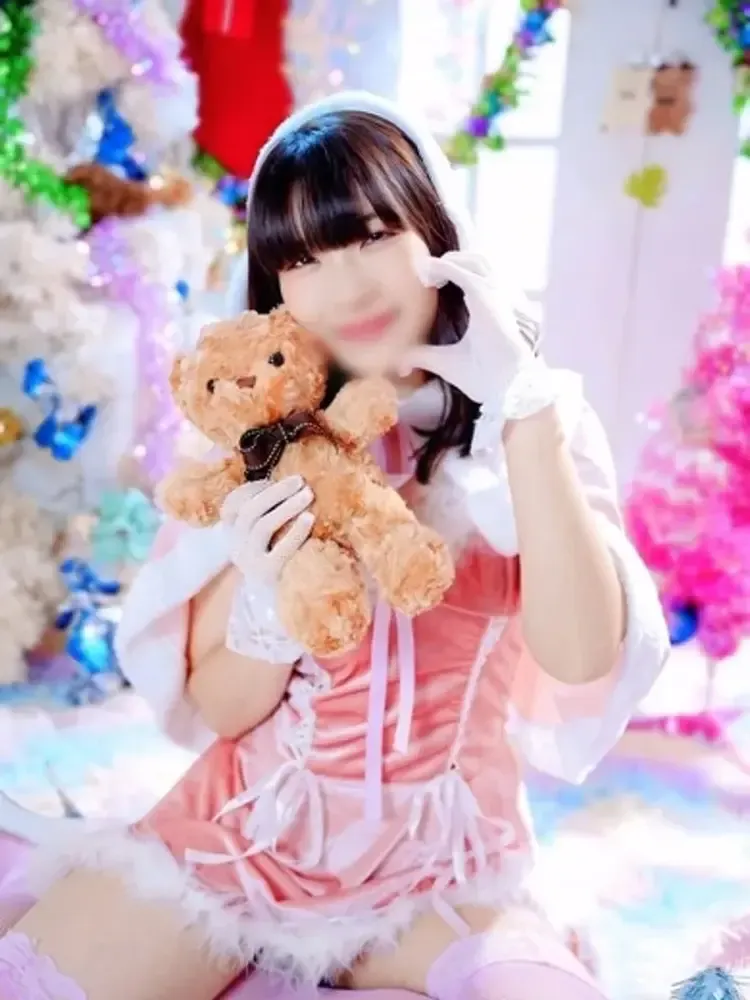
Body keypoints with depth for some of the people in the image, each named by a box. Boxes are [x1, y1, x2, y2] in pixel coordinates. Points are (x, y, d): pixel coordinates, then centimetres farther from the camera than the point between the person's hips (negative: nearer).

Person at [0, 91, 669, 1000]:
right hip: (240, 836, 1)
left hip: (438, 876, 0)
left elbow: (584, 658, -22)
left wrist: (525, 407, -24)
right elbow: (217, 710, -3)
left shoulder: (538, 427, -6)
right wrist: (266, 604, -24)